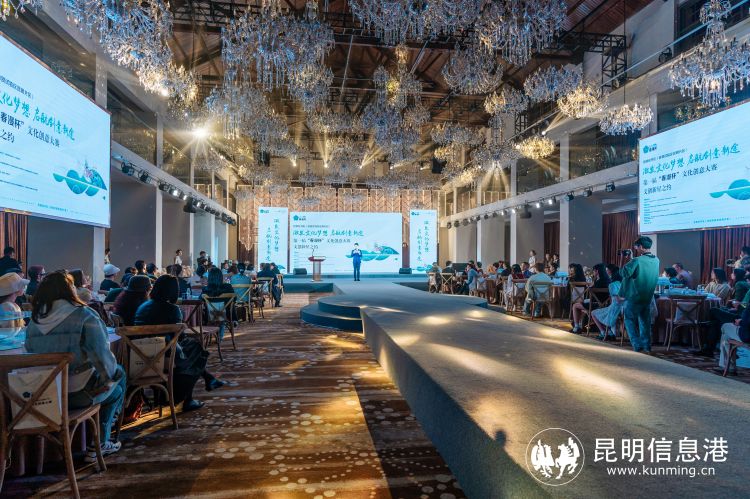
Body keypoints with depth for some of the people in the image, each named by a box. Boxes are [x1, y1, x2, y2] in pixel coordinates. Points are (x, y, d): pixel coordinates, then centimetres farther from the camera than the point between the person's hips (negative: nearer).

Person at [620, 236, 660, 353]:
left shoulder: (637, 261, -21)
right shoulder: (656, 261, 2)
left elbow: (623, 272, -18)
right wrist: (631, 260, 11)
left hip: (634, 297, -6)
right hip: (648, 297, 6)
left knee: (630, 320, 6)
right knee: (645, 322, 15)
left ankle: (638, 346, 0)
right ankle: (647, 347, 20)